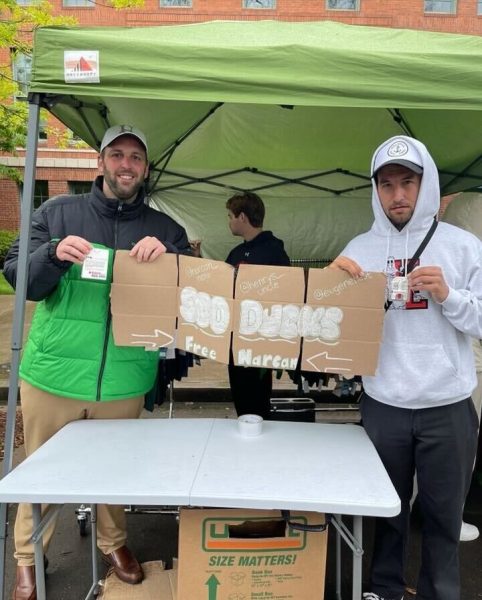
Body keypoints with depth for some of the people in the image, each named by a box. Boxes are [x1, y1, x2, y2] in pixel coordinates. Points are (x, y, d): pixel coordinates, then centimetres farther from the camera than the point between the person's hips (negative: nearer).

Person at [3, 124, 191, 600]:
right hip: (53, 372, 0)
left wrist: (168, 255, -20)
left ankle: (114, 543, 39)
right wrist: (53, 254, -20)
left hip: (124, 379, 1)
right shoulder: (57, 212, 5)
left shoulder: (164, 229, 7)